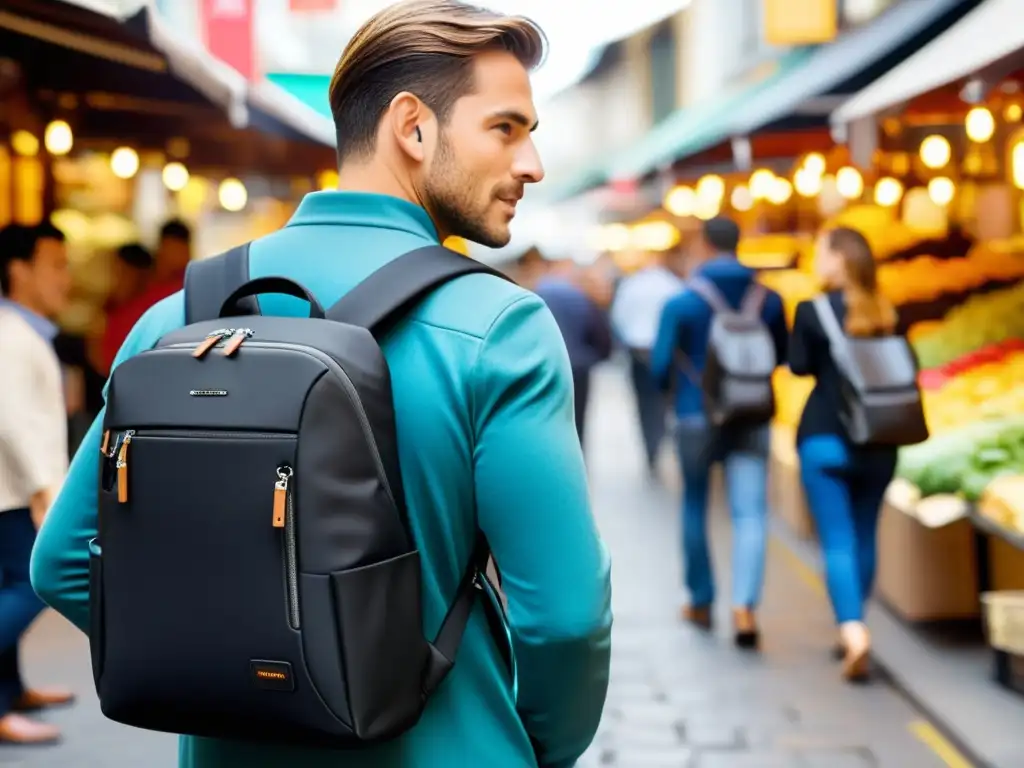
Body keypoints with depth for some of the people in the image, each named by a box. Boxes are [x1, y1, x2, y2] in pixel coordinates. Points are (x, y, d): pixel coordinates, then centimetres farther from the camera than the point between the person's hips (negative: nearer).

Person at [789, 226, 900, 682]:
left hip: (825, 440, -4)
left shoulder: (812, 312, -11)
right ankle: (852, 629, 27)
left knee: (837, 540, -5)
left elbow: (799, 366, -5)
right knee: (864, 537, 16)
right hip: (878, 442, 4)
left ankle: (852, 629, -21)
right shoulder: (888, 315, 1)